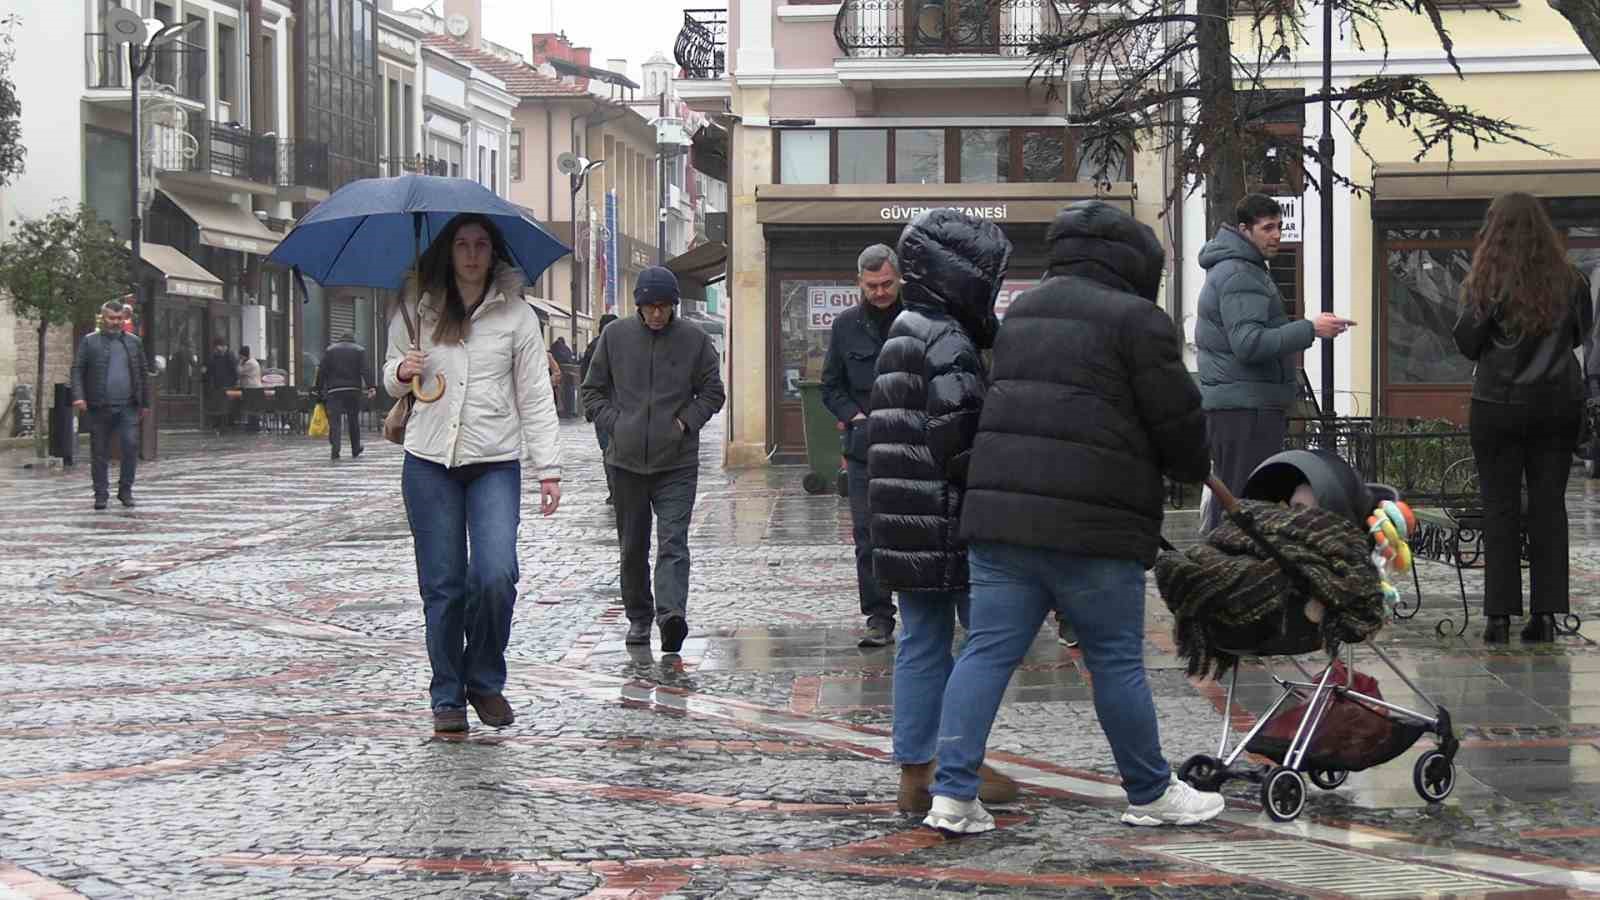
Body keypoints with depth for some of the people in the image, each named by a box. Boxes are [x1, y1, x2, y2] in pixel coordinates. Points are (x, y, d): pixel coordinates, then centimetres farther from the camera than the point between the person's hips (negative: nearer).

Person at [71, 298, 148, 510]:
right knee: (99, 453, 3)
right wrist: (78, 396, -13)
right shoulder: (89, 341, 5)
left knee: (131, 447, -9)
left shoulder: (133, 342, 13)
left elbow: (141, 373, 16)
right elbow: (77, 370, 1)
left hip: (128, 407, 1)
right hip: (99, 407, -1)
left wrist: (143, 403, 14)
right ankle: (101, 494, 12)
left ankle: (125, 490, 5)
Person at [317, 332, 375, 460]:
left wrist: (319, 390, 6)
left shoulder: (329, 350, 10)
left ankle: (335, 449, -21)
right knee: (354, 420, 13)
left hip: (334, 391, -1)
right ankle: (355, 449, 21)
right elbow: (365, 370, -5)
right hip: (353, 390, 1)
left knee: (334, 421, -6)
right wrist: (370, 387, -10)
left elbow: (322, 372, 4)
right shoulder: (359, 350, 8)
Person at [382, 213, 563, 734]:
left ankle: (485, 681, 8)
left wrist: (548, 468, -1)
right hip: (429, 462, 1)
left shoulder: (516, 315, 5)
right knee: (442, 585, 2)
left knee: (496, 577, -14)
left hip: (495, 462, -1)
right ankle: (447, 696, 14)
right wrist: (401, 373, -5)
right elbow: (389, 375, 19)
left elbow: (535, 397, 5)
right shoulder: (416, 309, 8)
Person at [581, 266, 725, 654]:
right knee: (633, 546, 11)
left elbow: (712, 392, 10)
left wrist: (686, 421, -5)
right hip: (626, 459, 2)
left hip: (677, 462, -2)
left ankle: (671, 612, -27)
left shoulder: (694, 339, 2)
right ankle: (639, 617, 23)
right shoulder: (615, 336, 4)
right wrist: (613, 423, -3)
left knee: (673, 542, -14)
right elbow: (592, 390, 12)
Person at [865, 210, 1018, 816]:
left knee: (921, 643, 11)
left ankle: (915, 772, 11)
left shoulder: (899, 338, 17)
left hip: (902, 528, 9)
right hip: (950, 526, -9)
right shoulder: (949, 342, -14)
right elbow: (959, 439, -21)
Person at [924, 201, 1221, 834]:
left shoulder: (1023, 312, 19)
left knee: (989, 650, 5)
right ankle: (1151, 794, 18)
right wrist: (1193, 468, 17)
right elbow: (1178, 420, -3)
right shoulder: (1135, 319, -5)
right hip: (1092, 524, -6)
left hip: (999, 512, 6)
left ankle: (952, 793, -2)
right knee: (1117, 662, 5)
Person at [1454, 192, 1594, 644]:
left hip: (1499, 403, -2)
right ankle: (1546, 612, 5)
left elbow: (1466, 344, -5)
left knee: (1500, 508, 3)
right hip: (1559, 403, 2)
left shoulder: (1488, 283, -11)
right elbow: (1582, 333, 14)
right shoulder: (1569, 280, -1)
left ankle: (1500, 615, 2)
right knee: (1550, 504, 7)